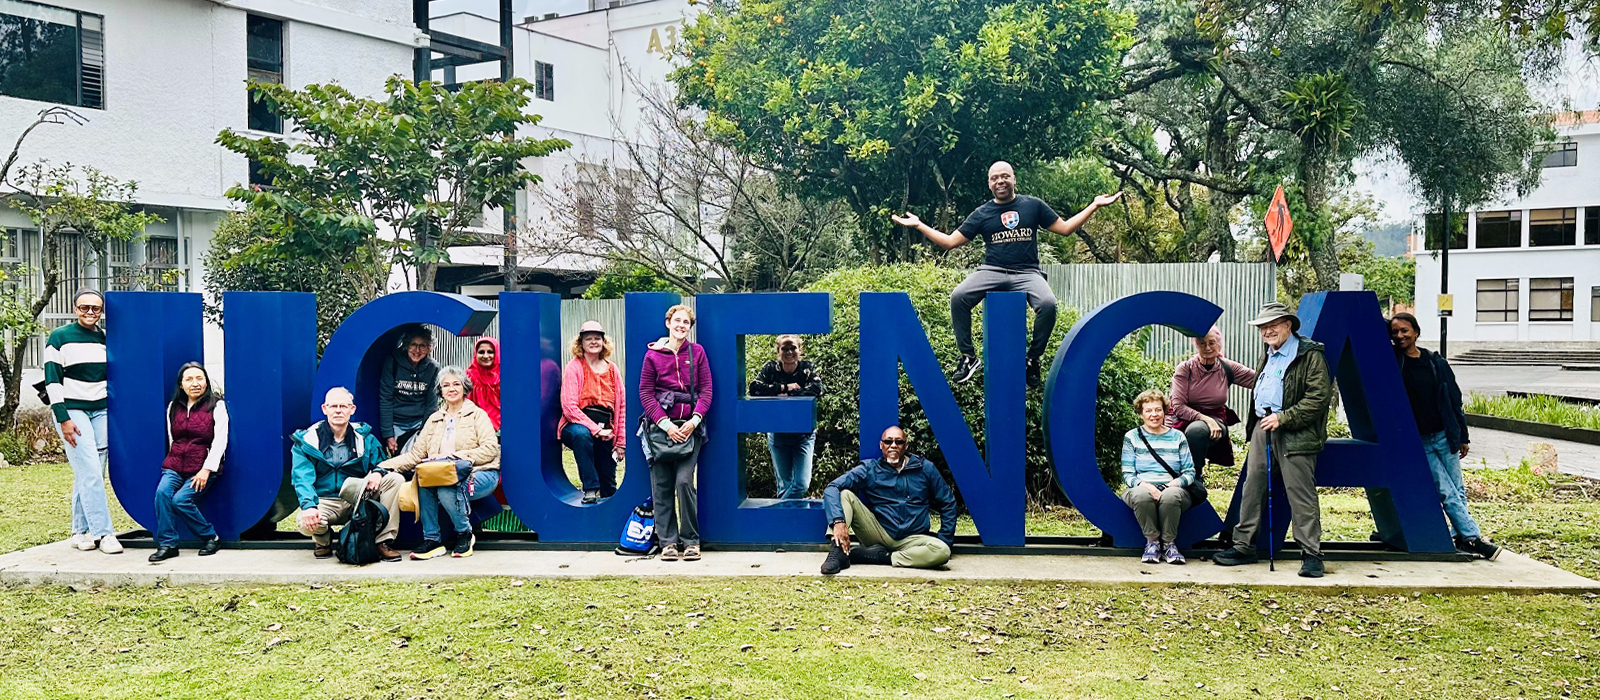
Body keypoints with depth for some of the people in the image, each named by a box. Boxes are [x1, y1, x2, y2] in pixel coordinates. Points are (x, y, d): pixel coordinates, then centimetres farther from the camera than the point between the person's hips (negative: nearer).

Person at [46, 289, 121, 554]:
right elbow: (52, 380, -6)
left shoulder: (106, 339, 10)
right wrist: (63, 419, -13)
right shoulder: (60, 338, -2)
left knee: (90, 475, 4)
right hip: (72, 411, -4)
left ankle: (81, 532, 12)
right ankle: (103, 533, -9)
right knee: (90, 473, -11)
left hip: (101, 412, 4)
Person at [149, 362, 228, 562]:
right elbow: (172, 439, 19)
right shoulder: (173, 407, 14)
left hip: (202, 468, -4)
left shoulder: (216, 406, 0)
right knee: (162, 492, -23)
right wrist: (173, 462, 7)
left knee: (180, 500, -22)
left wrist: (206, 470, -14)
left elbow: (220, 441, -7)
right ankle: (167, 544, -16)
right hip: (175, 465, 4)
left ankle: (211, 537, -5)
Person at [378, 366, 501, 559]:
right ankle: (431, 539, -16)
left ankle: (465, 534, -6)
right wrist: (383, 467, -6)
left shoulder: (477, 415, 4)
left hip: (479, 474, -4)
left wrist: (455, 456, -17)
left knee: (447, 491, -33)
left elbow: (491, 449, -8)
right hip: (442, 474, 4)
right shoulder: (434, 419, 18)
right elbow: (416, 454, 9)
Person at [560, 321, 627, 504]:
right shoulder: (574, 367, -4)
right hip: (577, 426, -4)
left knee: (609, 487, 3)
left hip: (605, 432, 4)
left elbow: (622, 407, 11)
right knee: (581, 434, -40)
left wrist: (621, 442, 4)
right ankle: (590, 489, -30)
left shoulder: (613, 370, 10)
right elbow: (569, 407, -14)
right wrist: (595, 429, -21)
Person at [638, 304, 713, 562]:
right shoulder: (653, 354, 5)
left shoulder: (697, 352, 7)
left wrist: (694, 420, -9)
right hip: (660, 426, 1)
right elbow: (645, 392, 2)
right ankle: (668, 541, 9)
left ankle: (691, 540, 1)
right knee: (662, 485, 0)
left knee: (684, 481, -11)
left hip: (690, 426, -1)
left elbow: (706, 390, 5)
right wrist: (666, 424, -8)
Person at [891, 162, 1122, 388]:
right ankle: (968, 356, -12)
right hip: (992, 271, 1)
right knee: (958, 297, -28)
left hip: (1027, 272, -1)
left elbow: (1065, 228, 14)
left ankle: (1033, 359, -11)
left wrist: (1094, 205, 8)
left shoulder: (1033, 205, 10)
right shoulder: (982, 214, 10)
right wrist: (918, 224, 3)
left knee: (1048, 303, -32)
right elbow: (949, 241, 10)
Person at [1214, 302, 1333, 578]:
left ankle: (1311, 554, 0)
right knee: (1252, 488, 8)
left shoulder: (1310, 355, -7)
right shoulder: (1267, 356, 19)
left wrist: (1283, 418, -17)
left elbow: (1318, 398, -14)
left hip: (1295, 434, -8)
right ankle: (1244, 546, 16)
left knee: (1301, 493, -6)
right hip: (1263, 428, 8)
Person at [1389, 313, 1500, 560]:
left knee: (1458, 491, 7)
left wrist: (1463, 436, 9)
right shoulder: (1392, 362, -2)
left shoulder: (1435, 362, 4)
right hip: (1417, 442, -3)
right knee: (1446, 492, -5)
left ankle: (1461, 537, 18)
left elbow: (1454, 399, 9)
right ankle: (1473, 537, -1)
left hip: (1444, 436, 3)